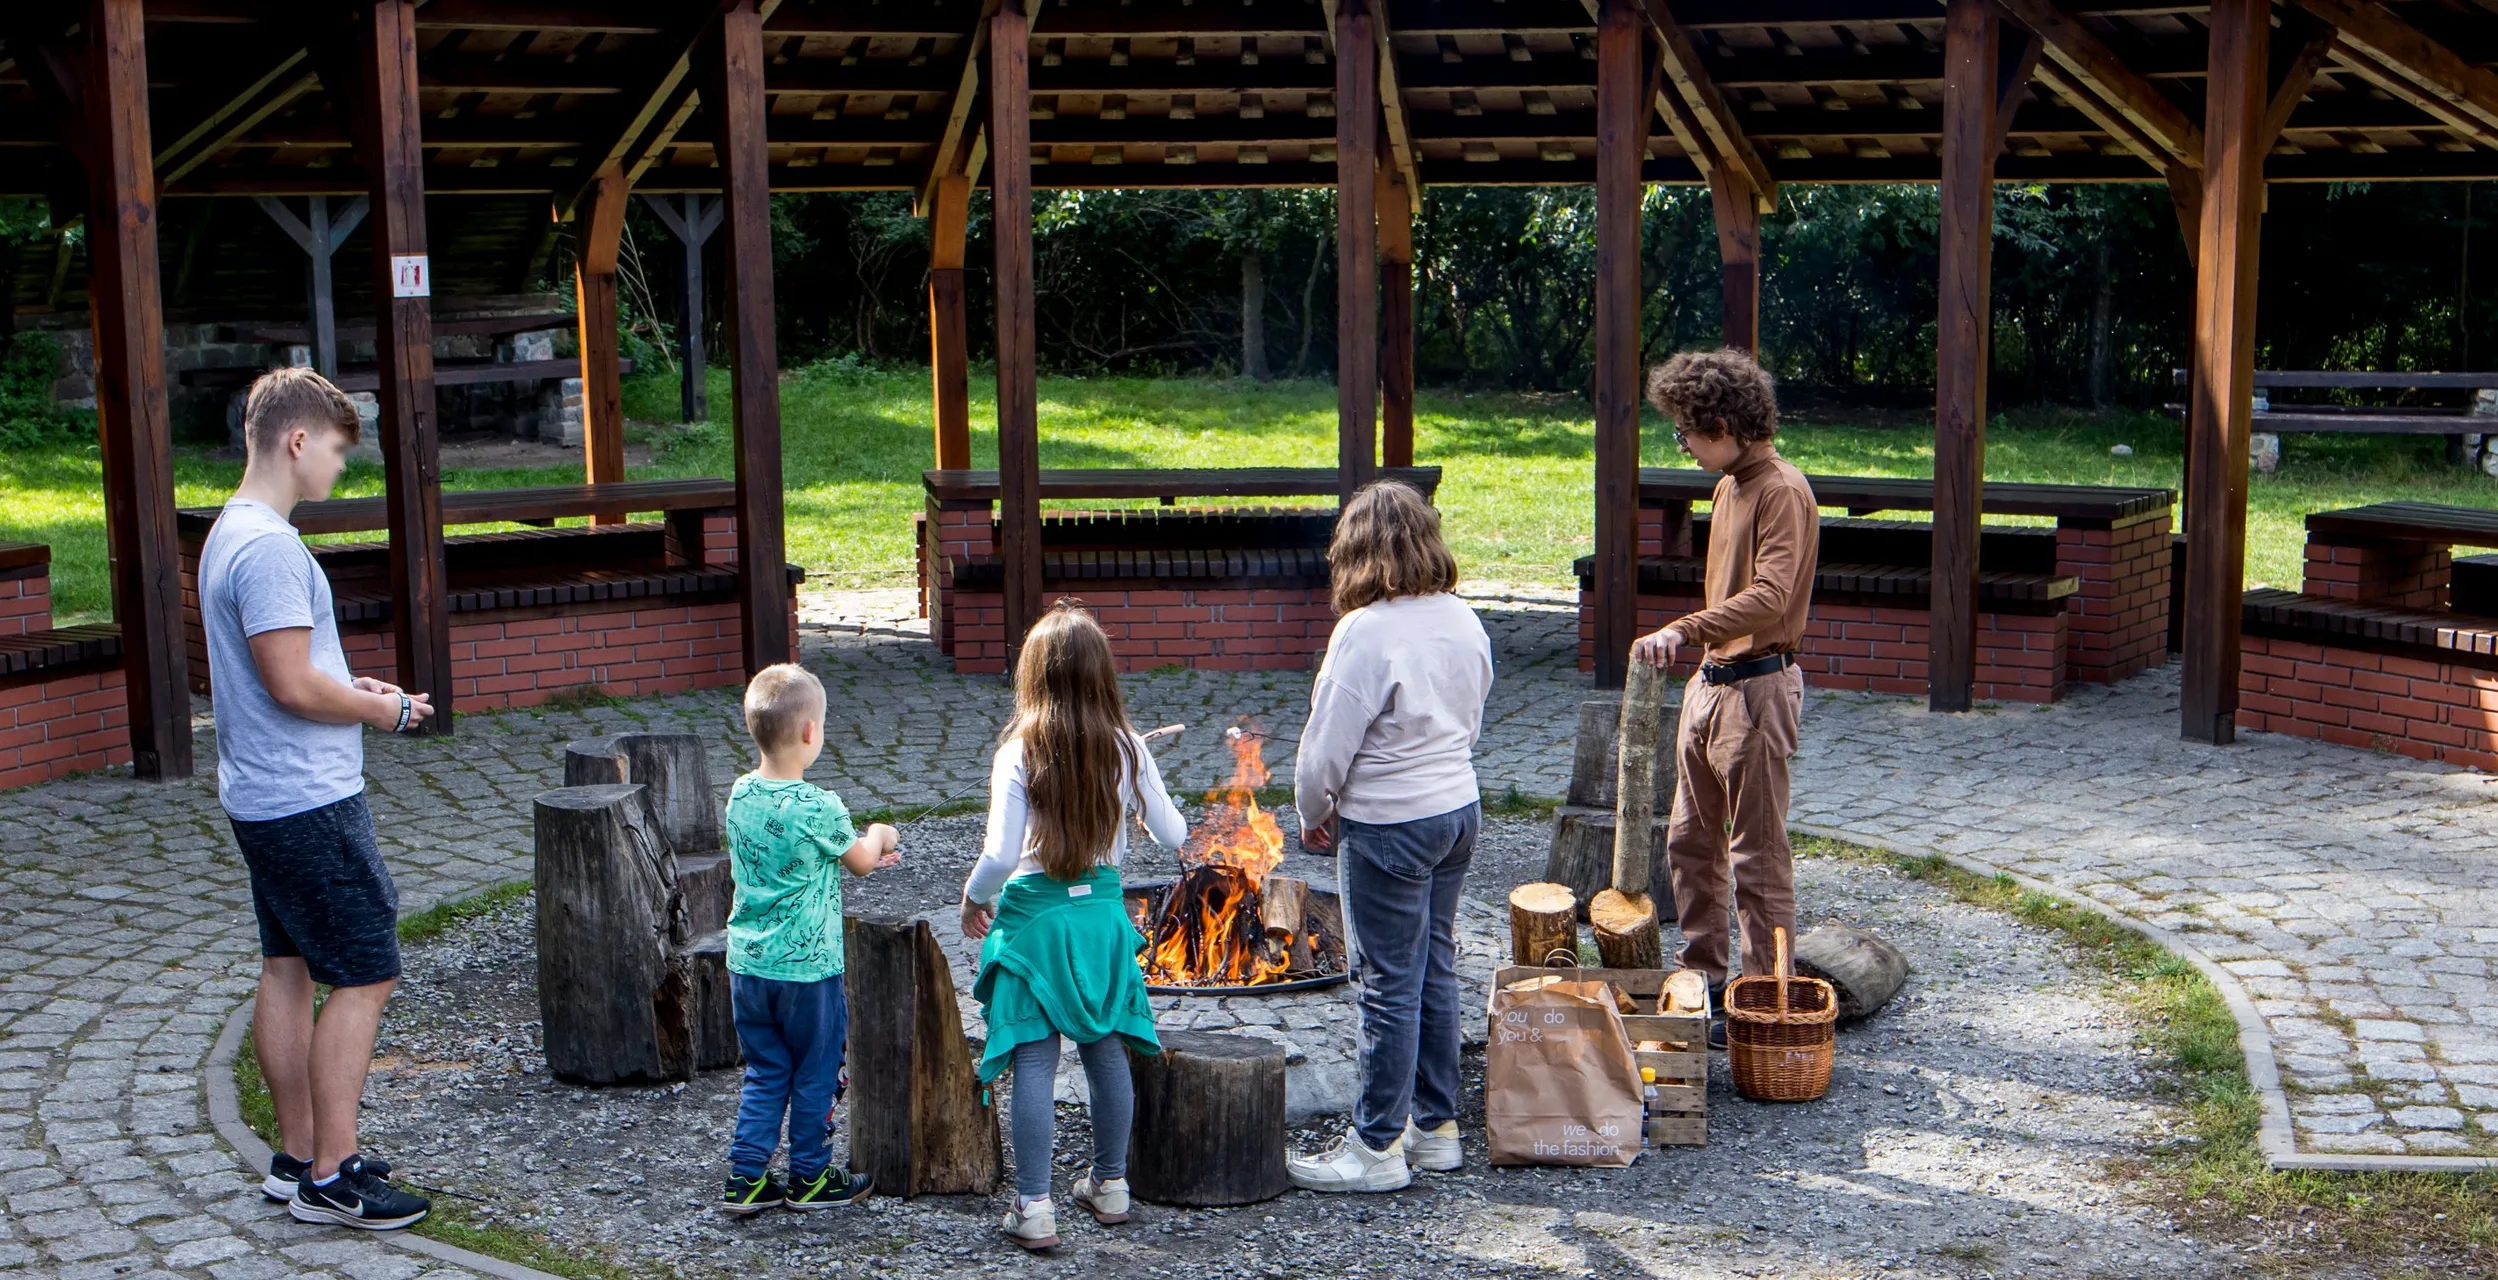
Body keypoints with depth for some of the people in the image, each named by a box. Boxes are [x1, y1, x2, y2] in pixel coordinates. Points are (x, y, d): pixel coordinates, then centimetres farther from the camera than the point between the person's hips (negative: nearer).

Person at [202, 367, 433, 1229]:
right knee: (365, 976, -5)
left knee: (288, 970, 15)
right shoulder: (271, 547, -20)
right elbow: (293, 685, -24)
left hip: (263, 797, 11)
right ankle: (329, 1178, 0)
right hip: (310, 802, -11)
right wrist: (385, 710, -9)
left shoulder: (230, 534, 13)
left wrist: (354, 689, 9)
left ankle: (298, 1156, 24)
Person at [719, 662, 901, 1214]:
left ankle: (745, 1178, 19)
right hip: (807, 966, -6)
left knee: (764, 1073, 17)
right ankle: (811, 1178, 24)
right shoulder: (818, 807, -20)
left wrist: (864, 850, 21)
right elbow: (860, 861, -2)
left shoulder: (740, 795, 0)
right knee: (814, 1075, 12)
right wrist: (878, 836, 21)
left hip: (747, 962, 6)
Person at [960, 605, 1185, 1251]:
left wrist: (973, 899, 2)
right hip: (1102, 908, 4)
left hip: (1033, 914, -4)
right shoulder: (1127, 747, -4)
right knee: (1106, 1052, 16)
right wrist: (1174, 819, 26)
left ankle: (1034, 1209, 5)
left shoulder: (1020, 752, -14)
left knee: (1034, 1064, 1)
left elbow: (1000, 854, -17)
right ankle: (1111, 1185, 29)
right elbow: (1172, 833, 4)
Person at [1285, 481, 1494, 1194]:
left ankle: (1377, 1148, 11)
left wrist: (1312, 814, 1)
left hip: (1387, 827, -8)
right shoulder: (1463, 620, 3)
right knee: (1435, 970, 17)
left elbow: (1328, 742, -16)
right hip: (1459, 810, 8)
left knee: (1390, 984, 0)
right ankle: (1436, 1127, 28)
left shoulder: (1365, 632, -21)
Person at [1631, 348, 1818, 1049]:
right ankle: (1704, 979, 25)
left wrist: (1683, 630, -36)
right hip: (1710, 682, 10)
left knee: (1757, 854, -2)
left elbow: (1769, 597, -30)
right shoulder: (1729, 485, 14)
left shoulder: (1781, 491, -16)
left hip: (1757, 688, -10)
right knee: (1691, 840, 14)